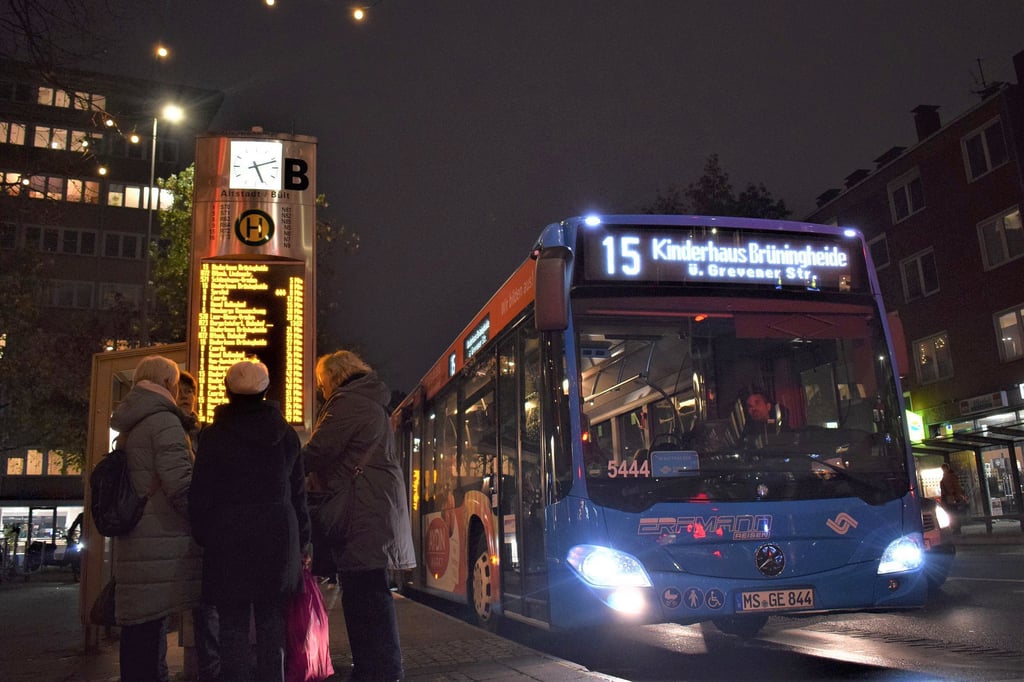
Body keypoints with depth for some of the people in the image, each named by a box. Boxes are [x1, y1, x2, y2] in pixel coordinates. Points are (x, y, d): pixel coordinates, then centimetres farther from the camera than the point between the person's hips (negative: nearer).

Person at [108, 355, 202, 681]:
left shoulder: (130, 427, 18)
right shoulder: (164, 421, -10)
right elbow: (181, 486, -18)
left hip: (134, 541, 9)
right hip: (160, 544, -9)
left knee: (139, 626, 12)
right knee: (151, 627, -5)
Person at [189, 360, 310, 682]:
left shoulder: (213, 435, -2)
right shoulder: (286, 434, 7)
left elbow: (201, 495, -2)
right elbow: (298, 491, 10)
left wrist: (203, 536, 8)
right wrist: (300, 540, 15)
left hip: (228, 539, -2)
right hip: (277, 537, 3)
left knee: (233, 624, 2)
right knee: (272, 622, 7)